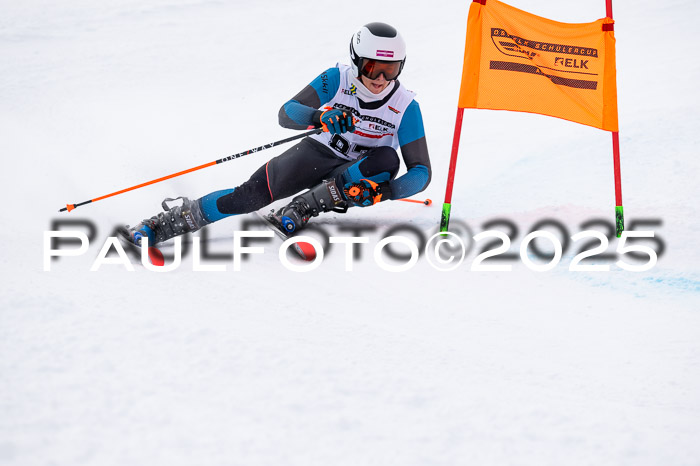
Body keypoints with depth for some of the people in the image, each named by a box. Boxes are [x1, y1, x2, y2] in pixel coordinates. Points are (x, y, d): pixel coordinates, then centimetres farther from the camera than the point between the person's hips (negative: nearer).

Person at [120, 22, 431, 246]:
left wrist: (383, 190, -38)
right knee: (253, 194, -23)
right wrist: (320, 117, -42)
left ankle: (301, 209, -29)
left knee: (388, 159, -35)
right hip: (319, 152, 0)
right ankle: (163, 224, -16)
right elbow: (286, 114, -20)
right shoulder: (338, 80, -15)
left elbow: (421, 172, -18)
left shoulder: (406, 107, -18)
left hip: (356, 174, 0)